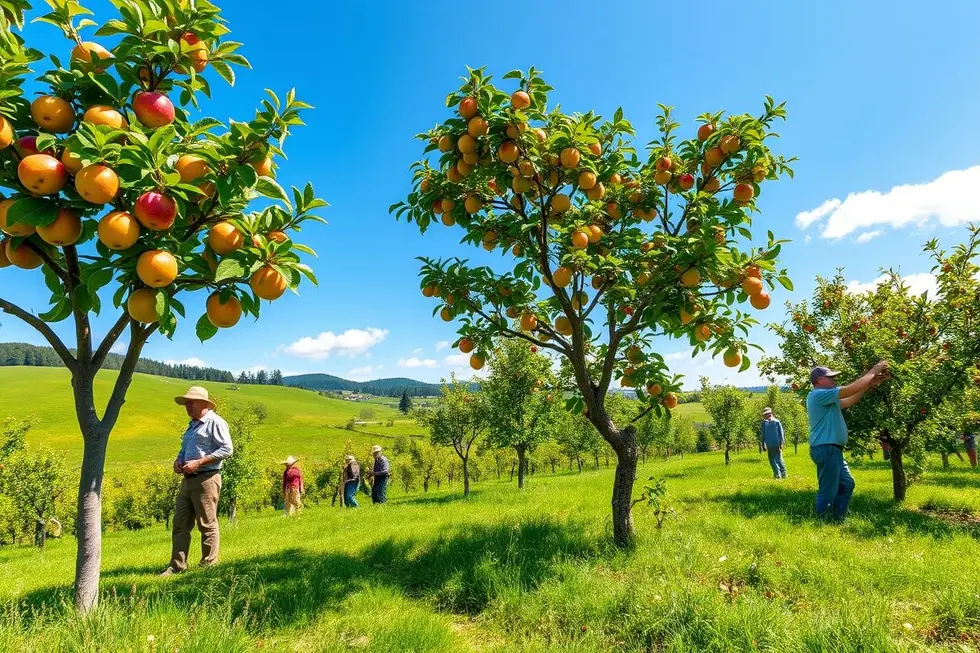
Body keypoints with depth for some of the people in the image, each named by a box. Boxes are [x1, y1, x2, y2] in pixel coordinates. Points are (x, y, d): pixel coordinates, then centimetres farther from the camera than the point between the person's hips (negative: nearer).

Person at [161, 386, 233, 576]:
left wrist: (198, 462, -19)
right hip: (188, 480, 9)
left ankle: (209, 565, 8)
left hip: (206, 479, -9)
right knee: (180, 524, 9)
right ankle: (177, 565, 16)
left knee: (207, 525, -1)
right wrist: (178, 460, 7)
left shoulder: (215, 422, -8)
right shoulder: (192, 425, 20)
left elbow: (227, 449, -16)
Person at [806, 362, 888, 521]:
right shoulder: (818, 394, -15)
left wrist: (870, 385, 13)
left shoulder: (827, 399, 20)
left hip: (833, 450, 11)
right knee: (828, 491, -5)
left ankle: (836, 519, 25)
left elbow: (850, 401, 22)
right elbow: (851, 389, -16)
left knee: (847, 484, 18)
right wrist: (873, 371, -5)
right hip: (826, 449, -11)